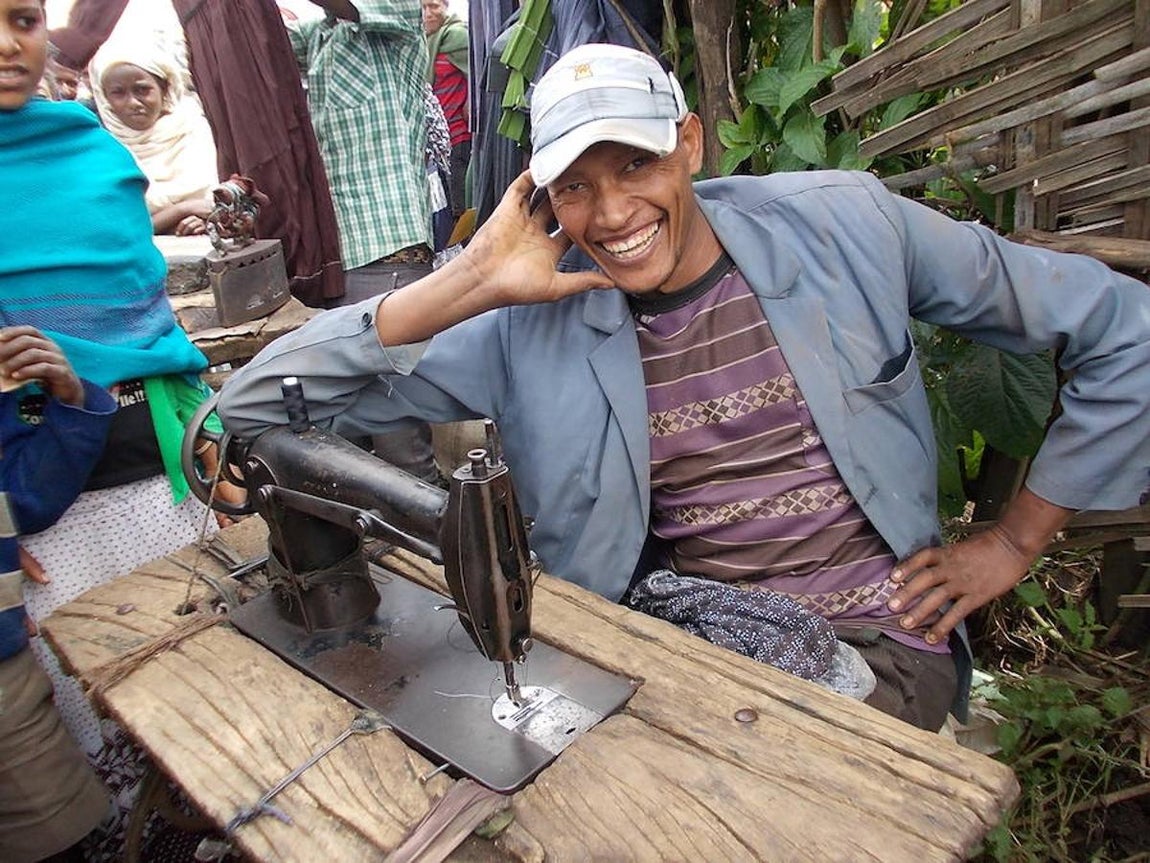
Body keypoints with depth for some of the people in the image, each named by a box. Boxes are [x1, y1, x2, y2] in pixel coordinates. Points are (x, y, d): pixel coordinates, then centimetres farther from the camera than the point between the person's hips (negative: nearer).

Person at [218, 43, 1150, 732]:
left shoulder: (844, 223, -6)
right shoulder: (527, 327, -8)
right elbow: (256, 404, -11)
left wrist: (1013, 543, 2)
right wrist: (468, 282, -20)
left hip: (877, 637, 0)